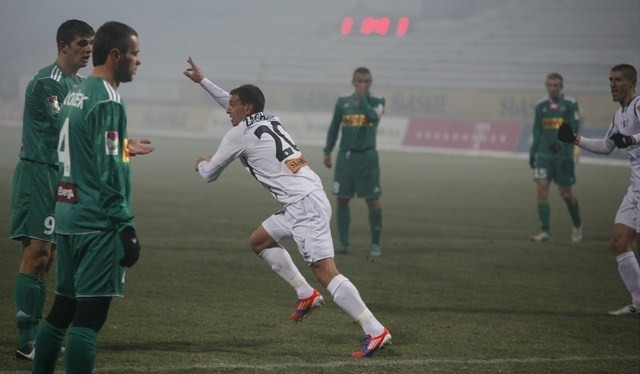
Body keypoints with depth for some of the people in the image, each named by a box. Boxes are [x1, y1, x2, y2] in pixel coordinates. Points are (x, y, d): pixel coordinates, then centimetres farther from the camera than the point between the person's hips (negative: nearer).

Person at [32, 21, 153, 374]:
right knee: (89, 316, -8)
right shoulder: (107, 101, -13)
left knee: (62, 310, 14)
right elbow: (108, 173, -17)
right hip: (98, 223, -9)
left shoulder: (74, 95, 14)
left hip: (67, 216, 9)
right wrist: (126, 227, -16)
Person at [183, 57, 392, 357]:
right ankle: (306, 295, 18)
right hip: (308, 200, 10)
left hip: (304, 206, -10)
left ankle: (375, 331, -23)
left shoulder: (239, 134, -2)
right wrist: (202, 80, 47)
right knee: (259, 241, 24)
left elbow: (209, 174, 11)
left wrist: (202, 164, 34)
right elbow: (236, 103, 41)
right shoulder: (269, 121, 20)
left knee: (325, 272, -16)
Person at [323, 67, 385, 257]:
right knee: (342, 199, 2)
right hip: (345, 156, 3)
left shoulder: (376, 102, 1)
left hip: (367, 156, -3)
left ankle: (375, 244, 1)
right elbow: (334, 128, 16)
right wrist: (327, 151, 12)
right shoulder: (342, 102, 9)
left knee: (373, 200, -5)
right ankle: (343, 243, 9)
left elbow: (373, 116, -22)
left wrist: (361, 98, -19)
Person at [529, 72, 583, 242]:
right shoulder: (540, 106, 10)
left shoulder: (570, 104, -1)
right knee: (541, 188, -11)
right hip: (544, 154, 3)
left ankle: (577, 225, 26)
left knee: (565, 193, 1)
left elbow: (574, 128, -8)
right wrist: (532, 152, 12)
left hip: (563, 155, -3)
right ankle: (545, 231, -10)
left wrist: (563, 144, -22)